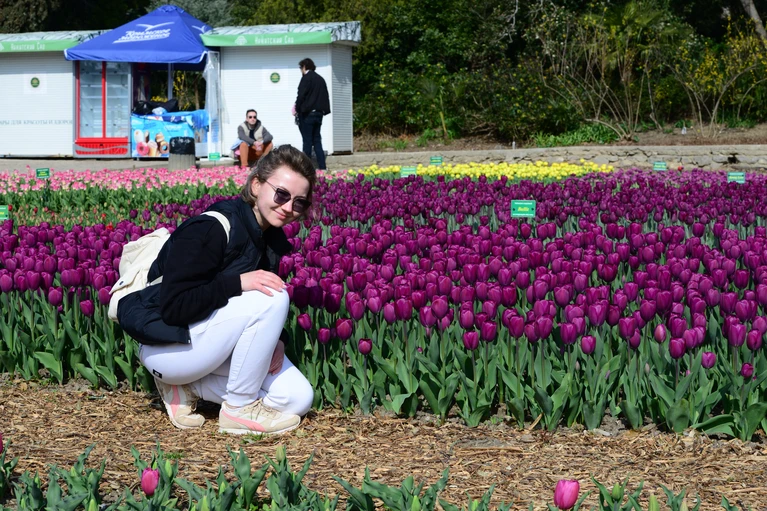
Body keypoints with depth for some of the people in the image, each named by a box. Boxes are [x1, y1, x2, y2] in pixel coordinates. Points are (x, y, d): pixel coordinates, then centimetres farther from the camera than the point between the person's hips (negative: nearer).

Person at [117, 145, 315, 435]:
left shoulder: (272, 239, 3)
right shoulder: (210, 229, -23)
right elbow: (173, 307, -26)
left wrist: (274, 339, -9)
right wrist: (237, 282, -35)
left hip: (211, 342, 9)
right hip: (167, 345, -9)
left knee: (299, 399, -4)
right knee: (271, 300, -28)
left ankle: (186, 385, 6)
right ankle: (240, 409, -13)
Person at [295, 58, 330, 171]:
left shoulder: (306, 78, -8)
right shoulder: (321, 79, 14)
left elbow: (301, 95, -14)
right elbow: (326, 97, 14)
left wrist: (297, 109, -4)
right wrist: (323, 110, 14)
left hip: (307, 114, -7)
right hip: (319, 113, 7)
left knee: (307, 141, -4)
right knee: (317, 141, 10)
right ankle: (322, 167, 5)